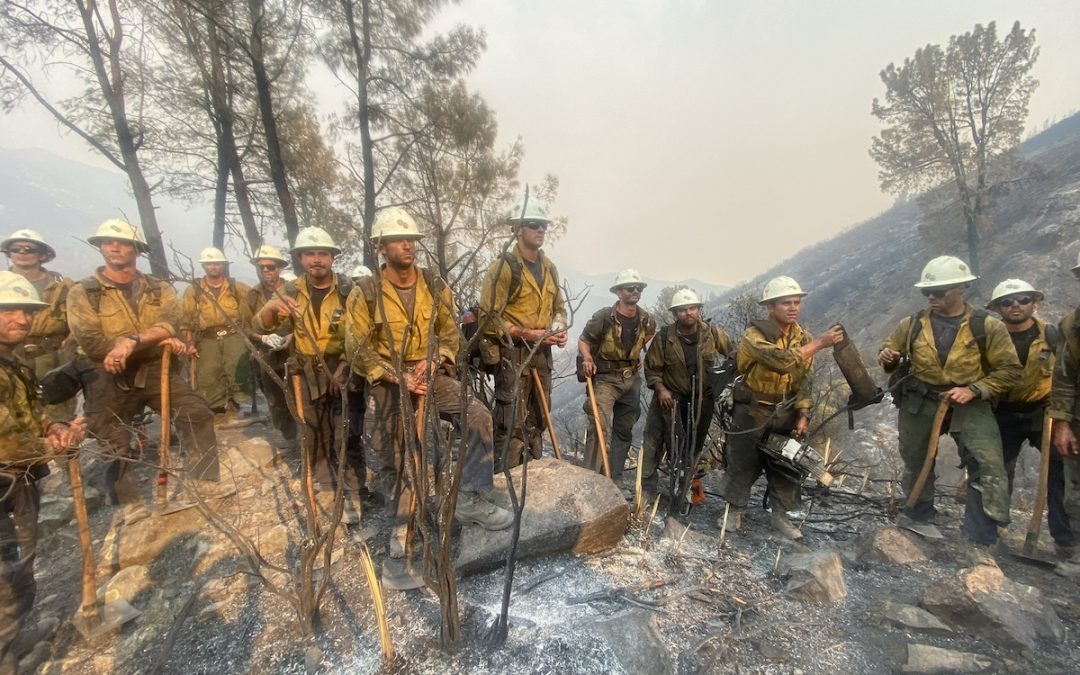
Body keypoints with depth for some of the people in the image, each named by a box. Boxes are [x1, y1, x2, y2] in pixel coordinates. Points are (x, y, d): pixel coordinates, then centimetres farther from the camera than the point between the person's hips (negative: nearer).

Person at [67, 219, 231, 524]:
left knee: (198, 413, -8)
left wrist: (132, 341, -34)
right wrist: (159, 342, -18)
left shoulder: (160, 289, 4)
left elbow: (169, 324, -15)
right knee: (114, 445, 5)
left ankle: (202, 479, 6)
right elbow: (92, 343, -17)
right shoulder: (82, 292, -5)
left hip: (154, 370, 2)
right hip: (109, 379, -2)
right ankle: (130, 502, 26)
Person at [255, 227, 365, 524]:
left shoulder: (348, 290, -8)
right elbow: (262, 327, -7)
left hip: (345, 369, -3)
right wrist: (272, 306, -29)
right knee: (315, 435, 13)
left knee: (348, 436, -3)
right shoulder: (292, 292, 1)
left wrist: (343, 368, -21)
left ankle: (352, 494, 9)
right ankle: (325, 488, 29)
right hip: (308, 374, 3)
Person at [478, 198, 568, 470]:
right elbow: (489, 319, -15)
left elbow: (559, 307, 24)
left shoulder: (549, 268, 13)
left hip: (542, 354, 8)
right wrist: (528, 334, -19)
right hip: (512, 355, -7)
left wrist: (559, 330, 3)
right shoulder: (504, 266, -11)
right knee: (511, 426, -5)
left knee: (537, 422, 15)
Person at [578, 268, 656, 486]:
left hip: (632, 380, 6)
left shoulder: (646, 320, 0)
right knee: (599, 427, -19)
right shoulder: (604, 317, -16)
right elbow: (583, 340, -8)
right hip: (605, 378, -6)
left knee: (624, 431, 11)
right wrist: (587, 358, -26)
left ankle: (614, 480, 23)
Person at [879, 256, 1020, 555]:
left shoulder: (987, 325, -8)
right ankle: (918, 514, 39)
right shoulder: (913, 323, -2)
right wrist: (887, 358, -14)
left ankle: (980, 541, -3)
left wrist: (973, 390, -20)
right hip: (920, 403, 2)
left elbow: (1010, 370, -7)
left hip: (970, 404, -2)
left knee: (990, 467, -15)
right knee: (916, 462, 15)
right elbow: (890, 349, 10)